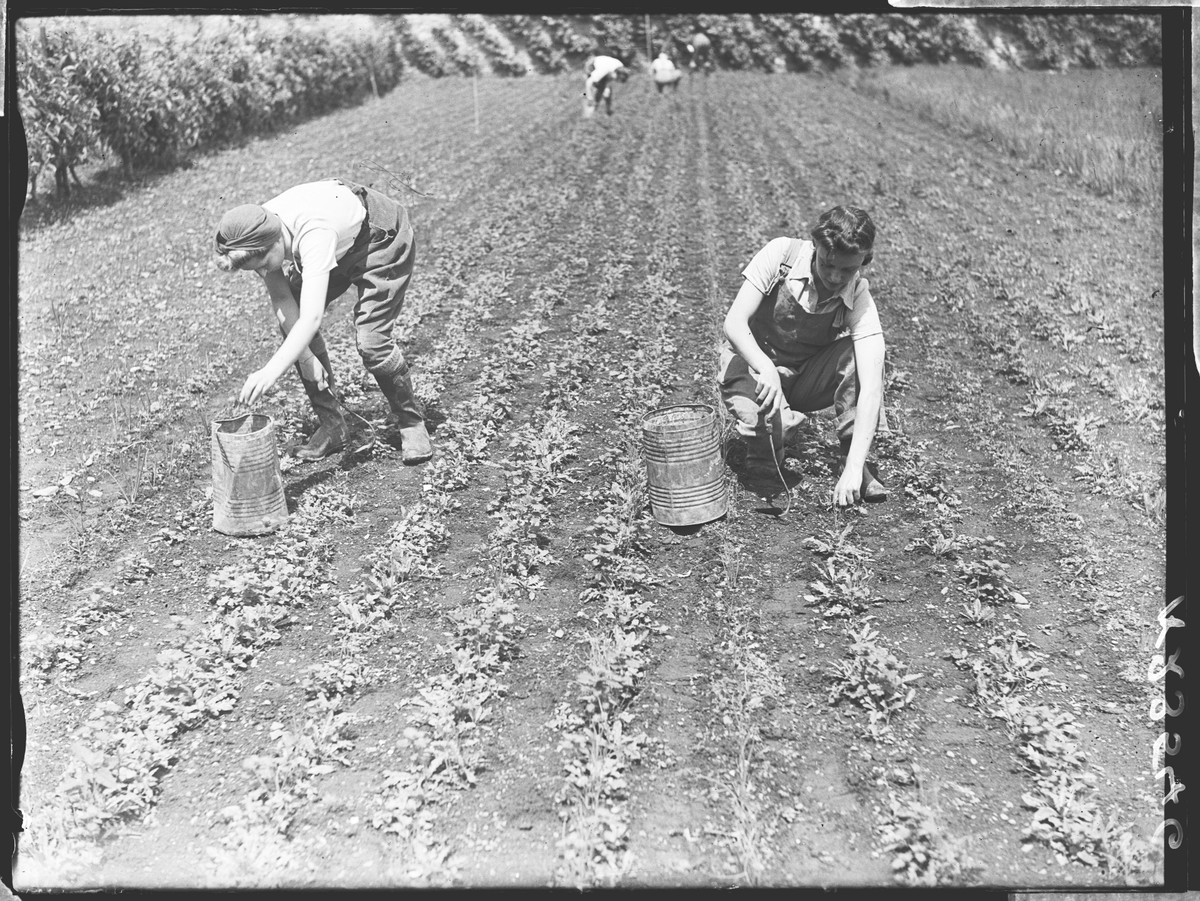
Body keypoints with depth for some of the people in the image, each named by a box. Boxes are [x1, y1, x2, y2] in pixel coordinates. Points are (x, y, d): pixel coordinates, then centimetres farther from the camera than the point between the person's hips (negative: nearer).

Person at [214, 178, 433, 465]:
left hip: (381, 238, -7)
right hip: (340, 247, 7)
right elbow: (281, 298, -14)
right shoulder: (255, 237, -21)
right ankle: (332, 424, 8)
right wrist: (305, 356, -25)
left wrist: (271, 371, -59)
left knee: (371, 341, -20)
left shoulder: (313, 236, -43)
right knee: (291, 327, -5)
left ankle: (412, 424, 3)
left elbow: (312, 318, -50)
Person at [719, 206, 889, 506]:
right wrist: (767, 369, -47)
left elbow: (871, 386, -30)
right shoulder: (781, 254, -22)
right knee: (769, 421, -34)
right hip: (754, 365, -2)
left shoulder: (859, 299, -20)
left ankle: (853, 460, -14)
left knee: (862, 354, -26)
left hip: (806, 377, 2)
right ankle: (763, 463, 3)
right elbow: (734, 323, -26)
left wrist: (854, 469, -40)